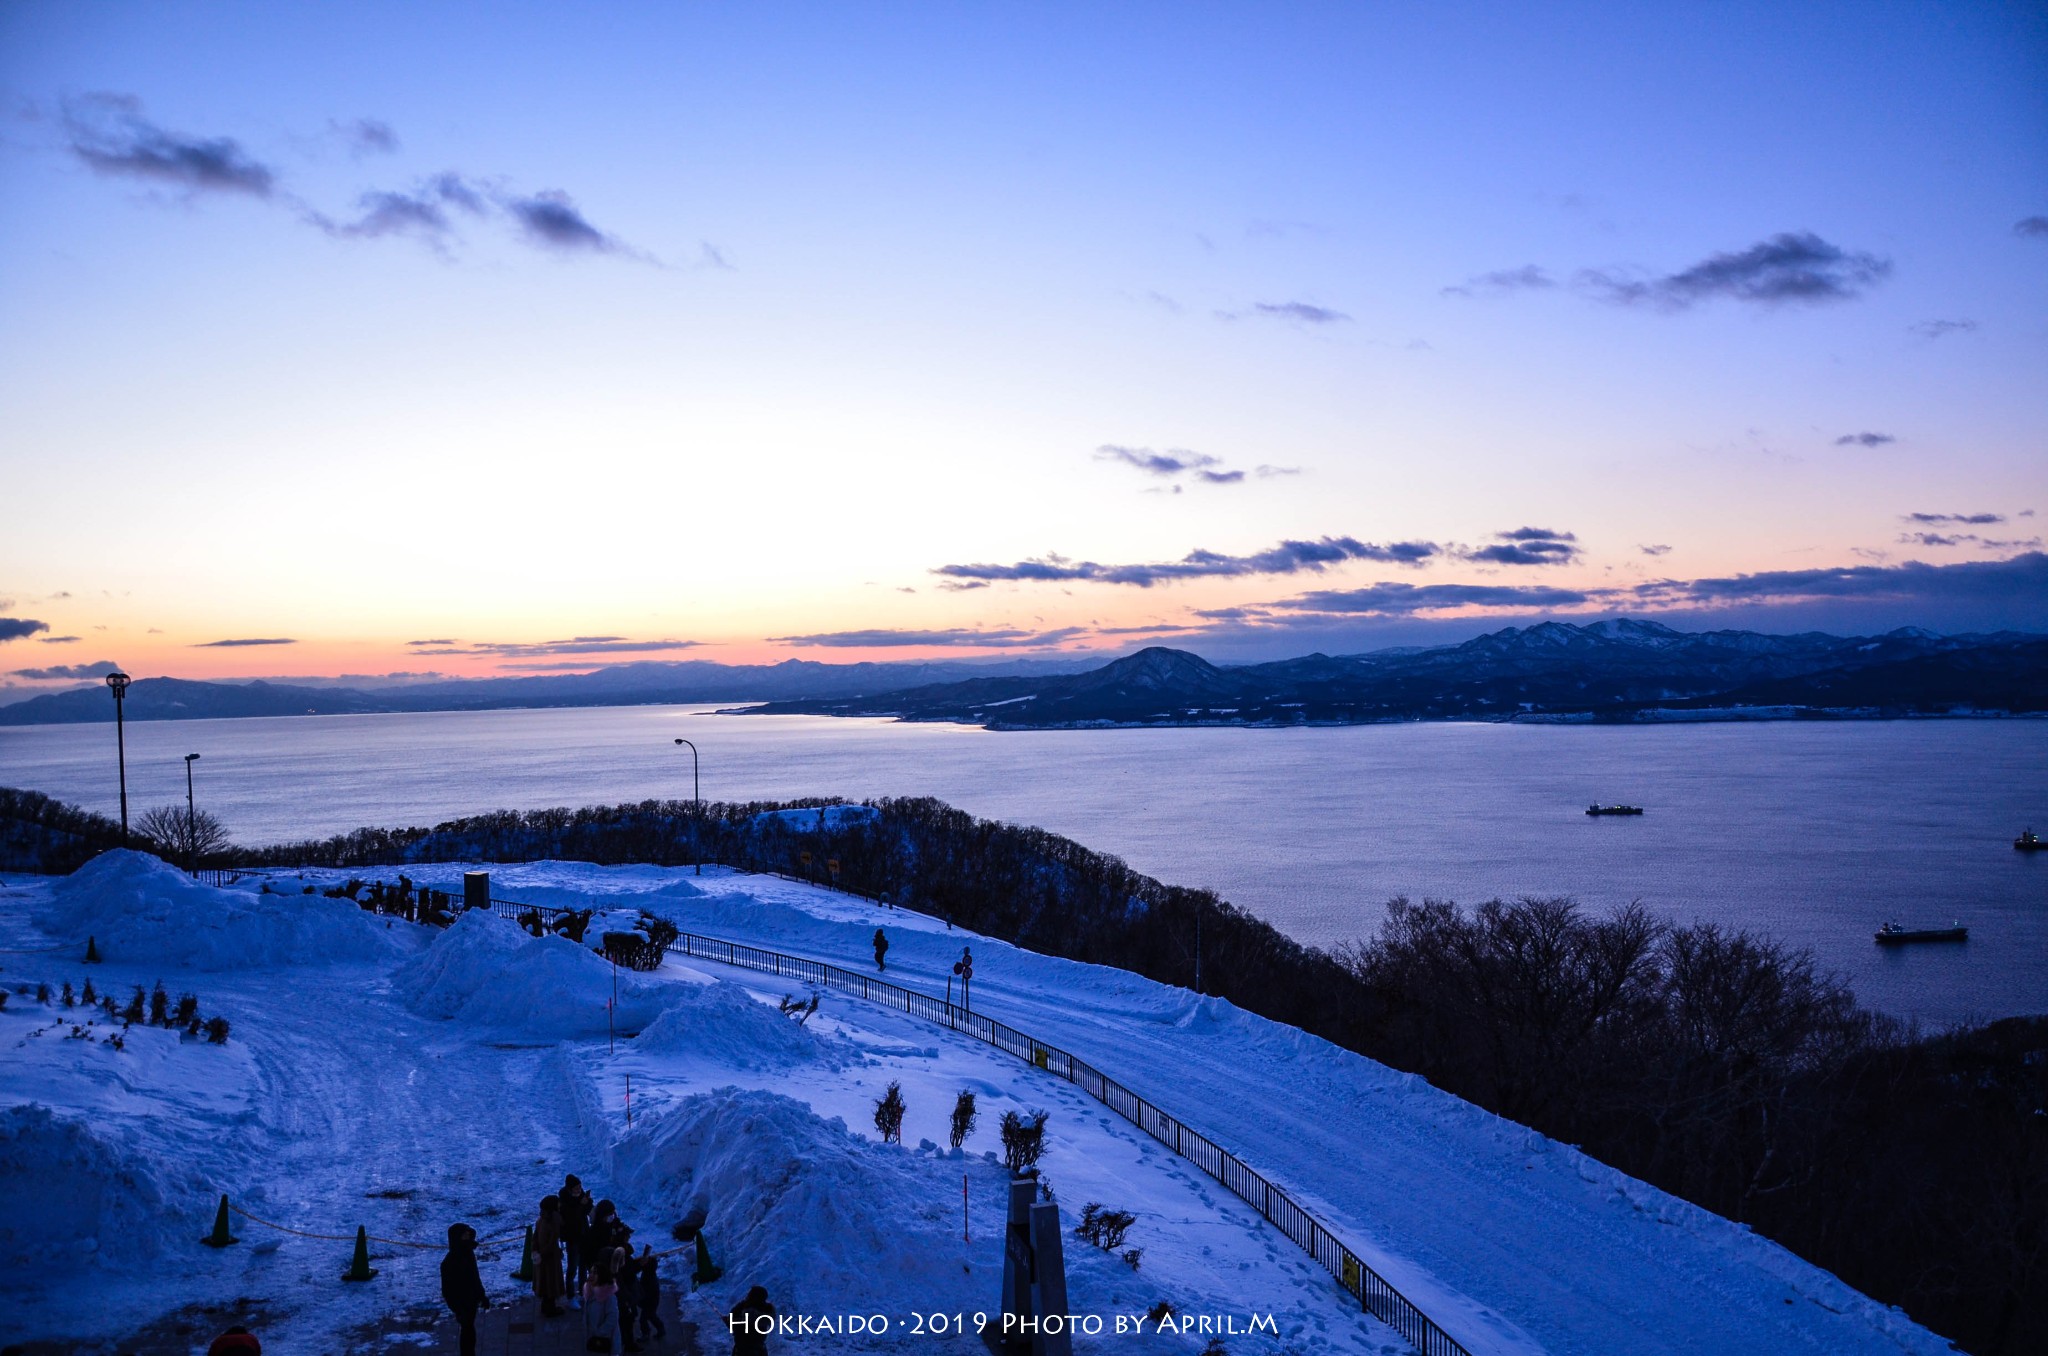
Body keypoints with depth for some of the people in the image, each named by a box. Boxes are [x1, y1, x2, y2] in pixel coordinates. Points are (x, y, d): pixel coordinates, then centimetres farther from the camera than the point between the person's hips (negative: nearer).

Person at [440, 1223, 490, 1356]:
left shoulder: (468, 1254, -1)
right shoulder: (449, 1263, -26)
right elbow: (448, 1291, -21)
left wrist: (482, 1296, 13)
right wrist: (458, 1310, -19)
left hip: (471, 1301, 8)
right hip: (462, 1304, -8)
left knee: (468, 1331, 22)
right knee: (469, 1333, 3)